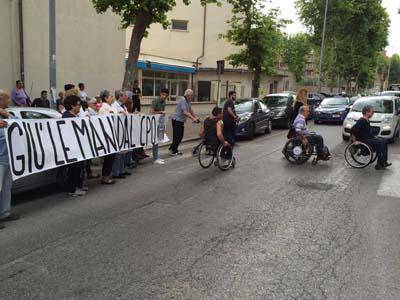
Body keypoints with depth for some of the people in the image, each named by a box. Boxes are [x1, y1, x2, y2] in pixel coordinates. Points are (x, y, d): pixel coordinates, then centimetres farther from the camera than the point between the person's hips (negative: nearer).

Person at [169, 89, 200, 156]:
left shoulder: (188, 101, 10)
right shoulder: (183, 101, -20)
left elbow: (190, 110, 20)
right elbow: (185, 112, -29)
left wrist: (196, 117, 16)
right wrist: (193, 118, -33)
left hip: (181, 121, 10)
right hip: (177, 120, -9)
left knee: (180, 136, 12)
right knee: (177, 136, -6)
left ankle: (172, 148, 23)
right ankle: (174, 151, 2)